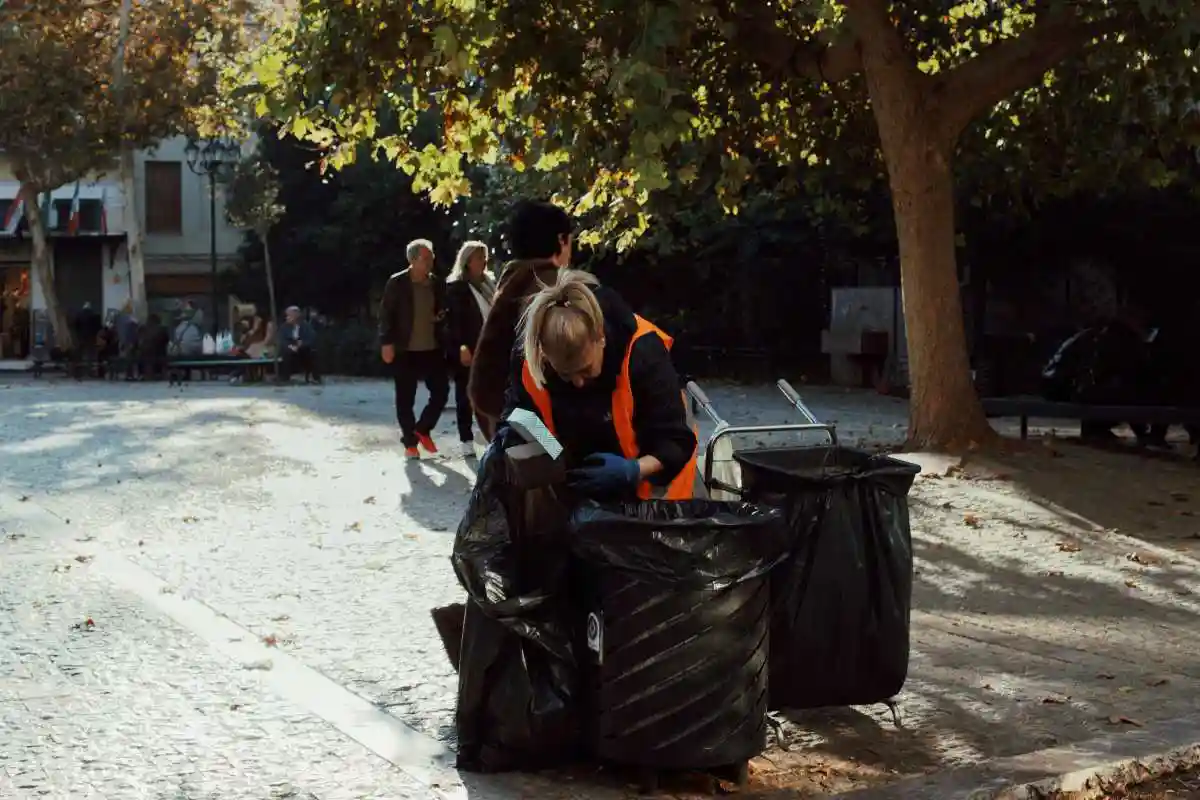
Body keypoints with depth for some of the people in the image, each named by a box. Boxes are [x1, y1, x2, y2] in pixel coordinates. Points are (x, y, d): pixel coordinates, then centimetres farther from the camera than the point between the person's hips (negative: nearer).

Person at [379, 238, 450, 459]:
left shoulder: (437, 283, 6)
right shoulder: (397, 283, -7)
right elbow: (386, 313, -7)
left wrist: (442, 316, -4)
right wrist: (386, 343, -13)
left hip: (433, 349, 4)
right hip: (405, 351, -4)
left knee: (441, 392, 1)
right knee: (405, 399, 3)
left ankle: (422, 429, 22)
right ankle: (410, 442, 15)